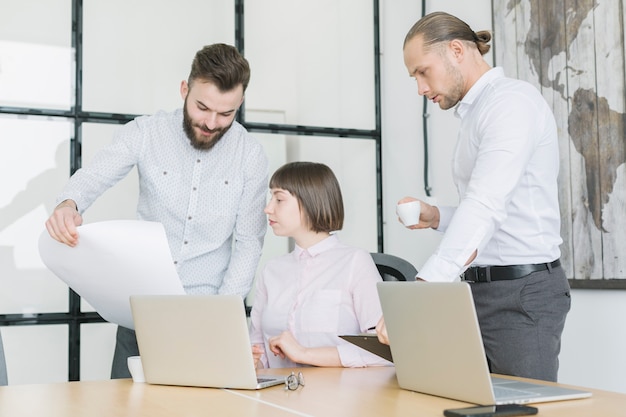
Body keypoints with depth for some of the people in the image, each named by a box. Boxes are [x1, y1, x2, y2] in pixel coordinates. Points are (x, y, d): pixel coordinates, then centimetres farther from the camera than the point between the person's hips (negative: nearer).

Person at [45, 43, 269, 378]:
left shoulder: (250, 154, -3)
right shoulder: (145, 133, -4)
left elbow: (249, 241, -1)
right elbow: (92, 177, -12)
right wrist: (67, 204, -37)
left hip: (208, 304, 0)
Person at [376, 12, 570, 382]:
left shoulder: (513, 101, -13)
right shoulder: (477, 113, 18)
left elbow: (485, 207, -26)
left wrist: (419, 292, -34)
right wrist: (436, 217, 6)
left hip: (523, 292, -9)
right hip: (483, 289, 9)